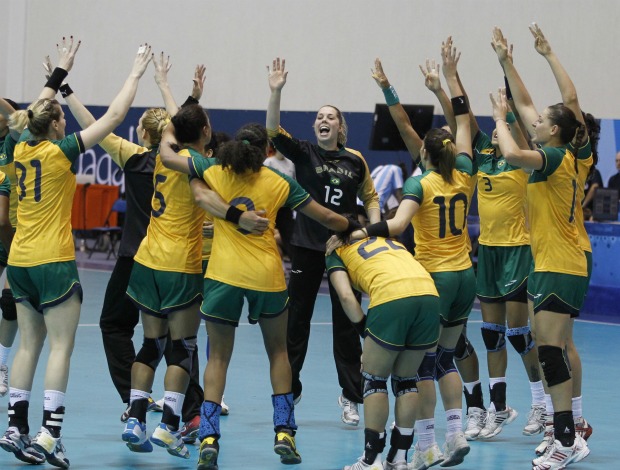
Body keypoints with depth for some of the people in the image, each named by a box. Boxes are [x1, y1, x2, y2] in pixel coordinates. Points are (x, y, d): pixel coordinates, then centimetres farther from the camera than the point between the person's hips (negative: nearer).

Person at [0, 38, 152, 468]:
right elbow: (114, 116, -10)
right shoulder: (59, 152, -11)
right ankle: (49, 434, -14)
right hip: (54, 263, -7)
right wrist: (137, 73, -1)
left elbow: (39, 108, 25)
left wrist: (62, 69, 33)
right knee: (61, 347, -6)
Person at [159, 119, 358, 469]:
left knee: (218, 357, 9)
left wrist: (170, 134, 30)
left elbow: (167, 157, 9)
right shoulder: (280, 183, 3)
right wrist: (357, 228, 27)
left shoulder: (214, 171, 2)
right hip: (267, 275, 0)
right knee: (278, 351, 21)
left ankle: (209, 439, -6)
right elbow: (328, 218, 9)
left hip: (223, 274, 0)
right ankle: (284, 432, 15)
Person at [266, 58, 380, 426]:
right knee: (296, 319, 5)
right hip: (307, 247, -1)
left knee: (346, 323, 4)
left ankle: (351, 397, 11)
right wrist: (276, 92, -28)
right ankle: (288, 392, 17)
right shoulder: (303, 153, -1)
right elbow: (274, 131, -17)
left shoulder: (354, 160, 3)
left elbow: (370, 197, 15)